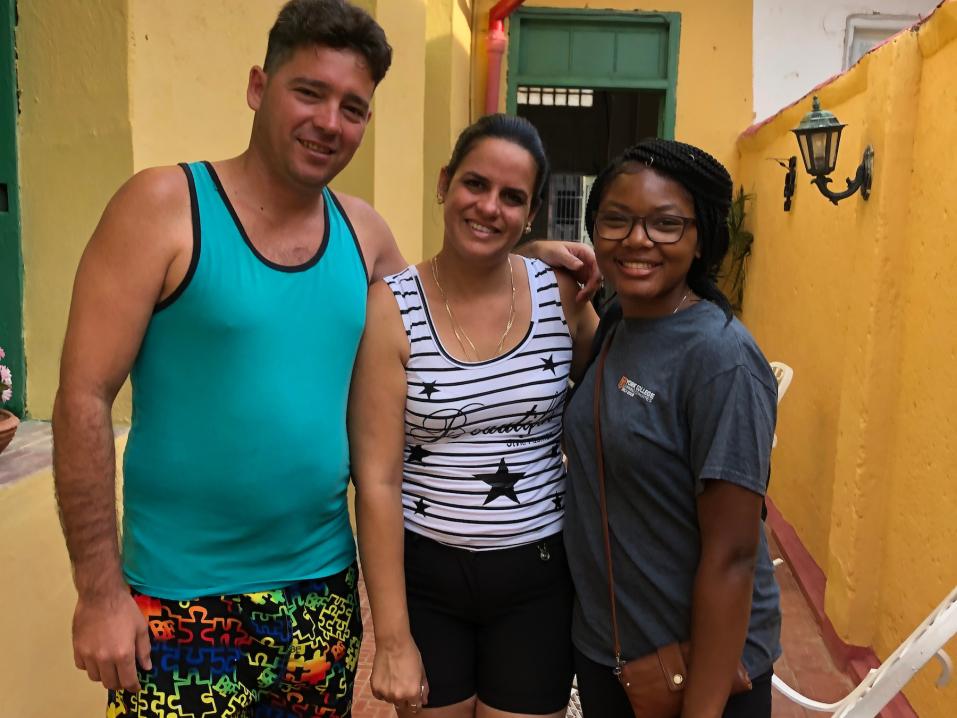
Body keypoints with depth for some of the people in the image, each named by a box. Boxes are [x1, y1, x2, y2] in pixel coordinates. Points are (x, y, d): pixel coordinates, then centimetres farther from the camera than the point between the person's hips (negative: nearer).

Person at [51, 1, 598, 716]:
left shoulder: (365, 233, 2)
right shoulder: (164, 206, -10)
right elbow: (84, 398, -10)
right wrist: (100, 589, -12)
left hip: (324, 587, 4)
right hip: (180, 601, -3)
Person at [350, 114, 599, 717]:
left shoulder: (560, 293, -5)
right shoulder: (391, 309, -12)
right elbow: (377, 480, -12)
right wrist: (393, 637, -11)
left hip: (539, 576, 2)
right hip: (424, 576, -1)